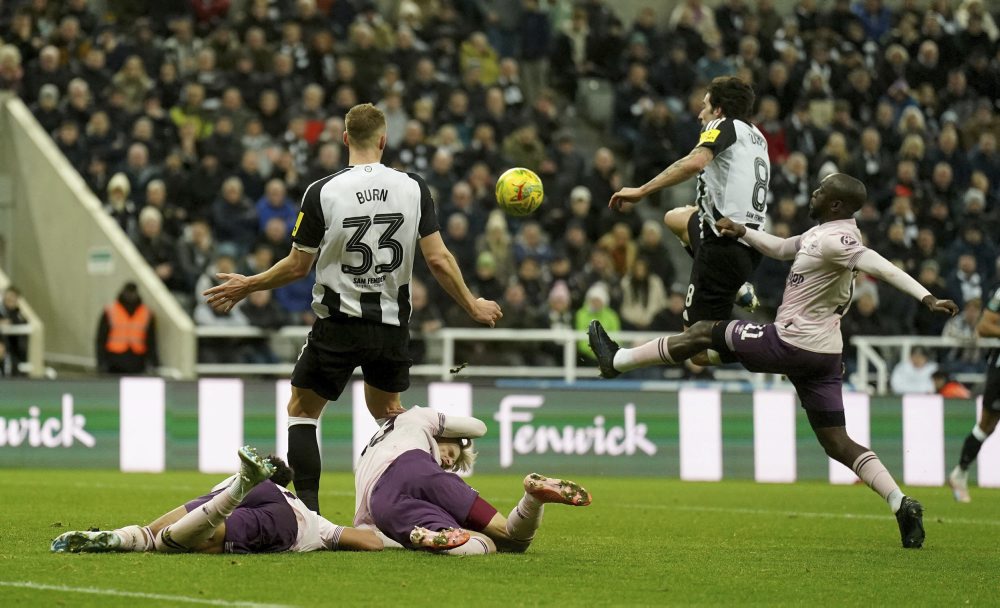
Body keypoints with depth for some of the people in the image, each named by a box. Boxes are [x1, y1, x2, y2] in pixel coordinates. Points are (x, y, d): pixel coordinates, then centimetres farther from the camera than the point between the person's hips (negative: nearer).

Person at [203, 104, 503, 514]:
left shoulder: (321, 193, -12)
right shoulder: (413, 187, -4)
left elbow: (297, 266, -5)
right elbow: (438, 259, -3)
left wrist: (246, 286, 12)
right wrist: (473, 307, 12)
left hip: (338, 324, -3)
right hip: (392, 325, 3)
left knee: (301, 411, 11)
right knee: (386, 409, 25)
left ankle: (308, 510, -2)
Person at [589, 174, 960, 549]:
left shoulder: (834, 240, -17)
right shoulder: (822, 233, 14)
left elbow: (882, 268, -29)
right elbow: (782, 249, 31)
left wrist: (927, 299, -40)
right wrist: (742, 233, 20)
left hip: (791, 343, -9)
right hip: (825, 353, 9)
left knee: (703, 332, 9)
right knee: (836, 443, 5)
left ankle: (617, 360, 23)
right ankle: (902, 505, -10)